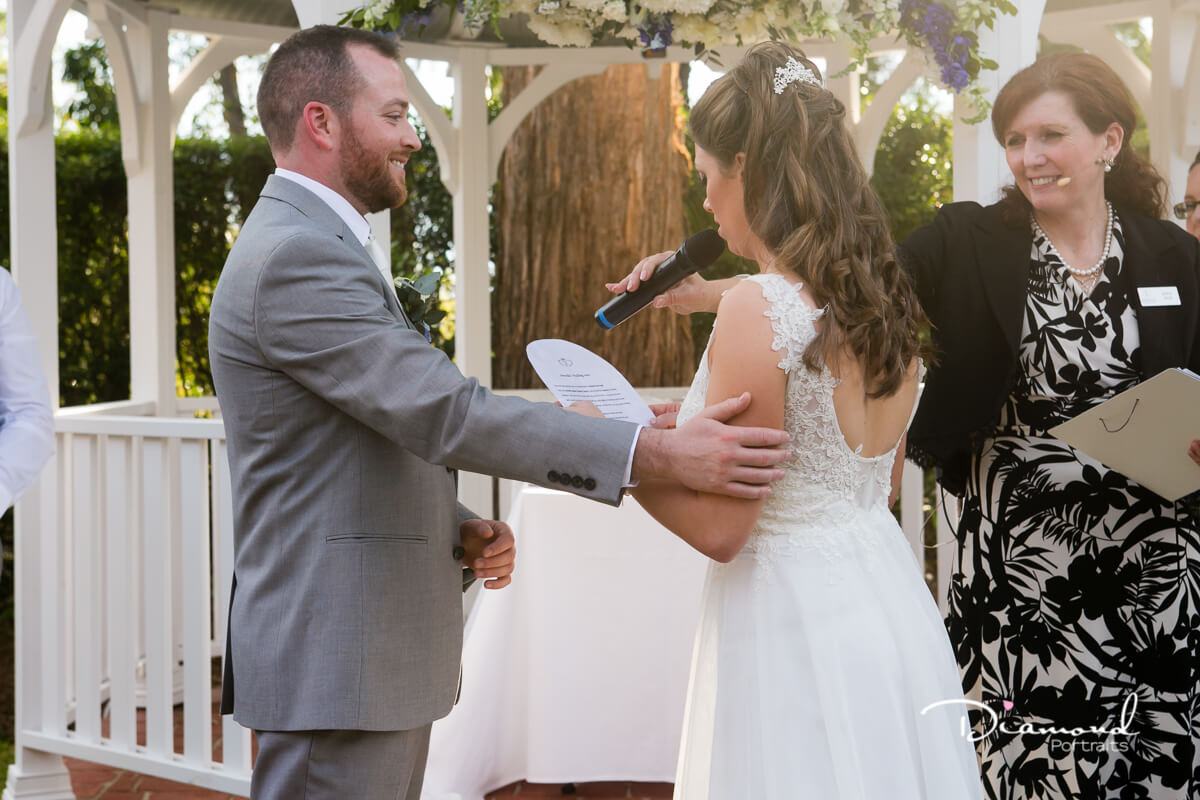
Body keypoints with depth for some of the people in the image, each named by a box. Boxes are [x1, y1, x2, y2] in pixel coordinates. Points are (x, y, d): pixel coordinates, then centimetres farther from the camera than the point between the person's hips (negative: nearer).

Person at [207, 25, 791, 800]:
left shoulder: (310, 246, 16)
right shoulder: (296, 256, -18)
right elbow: (447, 413, -26)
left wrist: (459, 531, 3)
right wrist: (661, 453, -28)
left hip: (375, 647, 10)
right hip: (337, 659, -10)